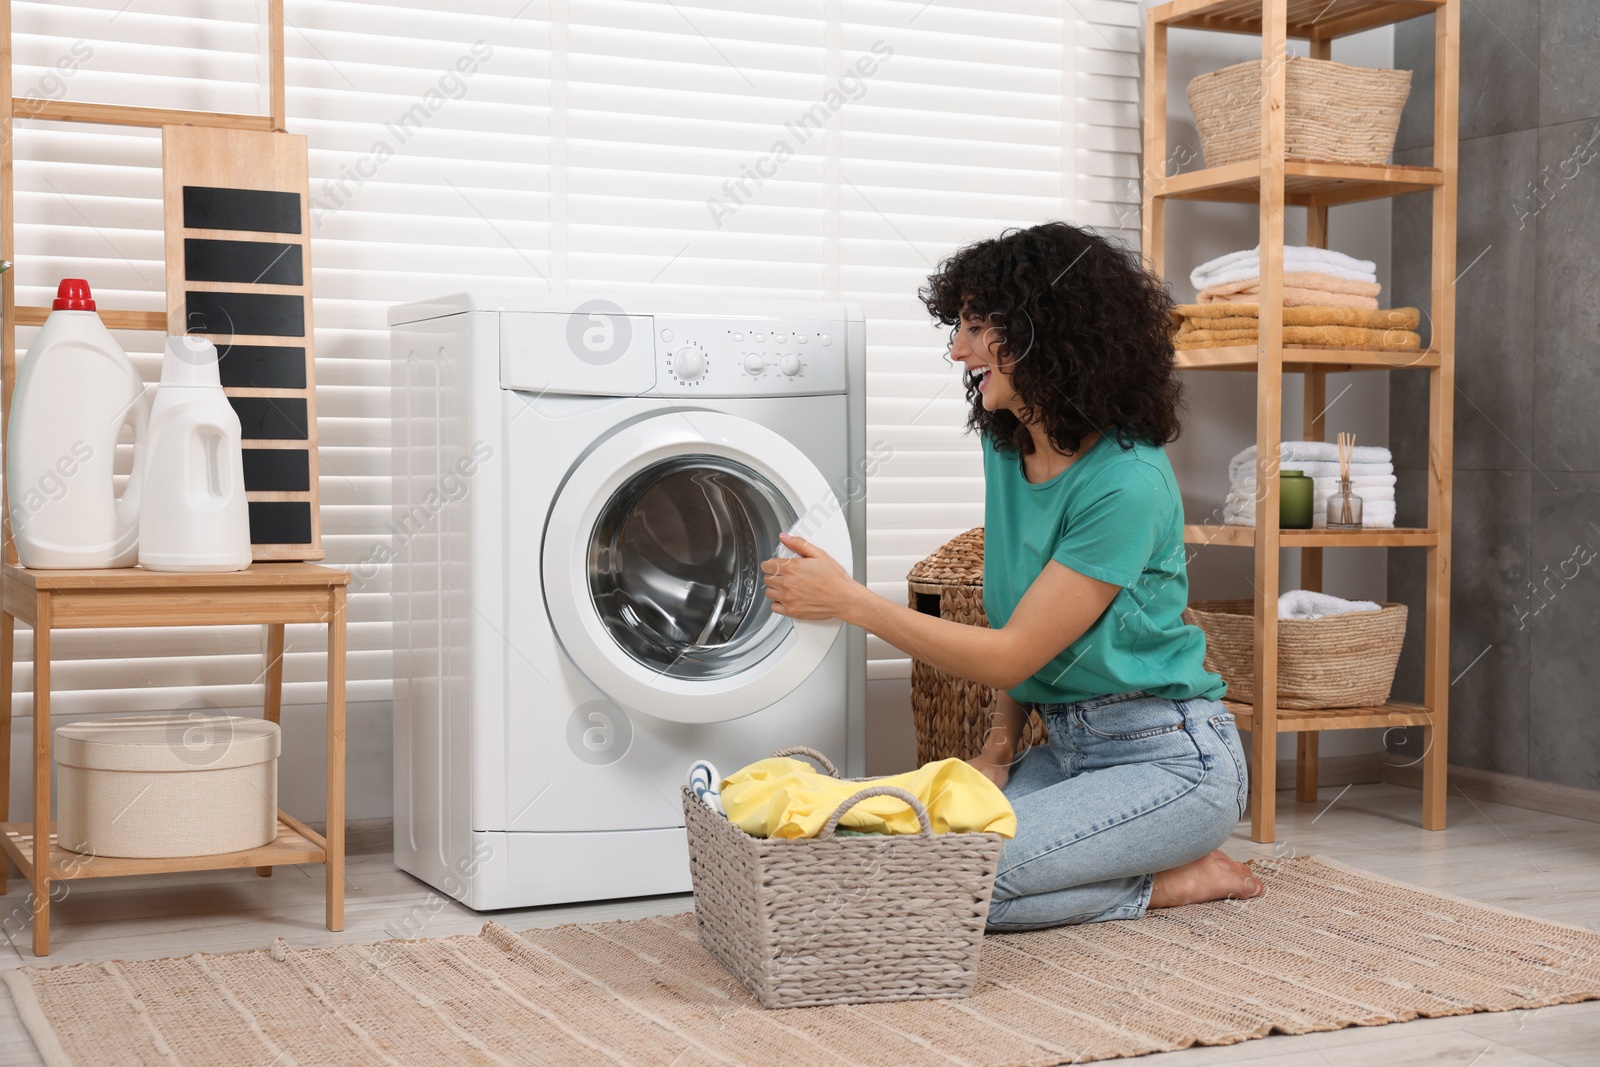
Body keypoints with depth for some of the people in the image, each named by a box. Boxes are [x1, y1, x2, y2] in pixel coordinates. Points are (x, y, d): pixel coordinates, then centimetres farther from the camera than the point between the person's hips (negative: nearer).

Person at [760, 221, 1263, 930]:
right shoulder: (1006, 447, 5)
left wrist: (848, 600, -18)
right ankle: (1161, 866, 4)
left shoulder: (1126, 484, -22)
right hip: (1069, 748, 9)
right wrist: (1000, 745, 2)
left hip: (1168, 758, -8)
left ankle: (1175, 880, -2)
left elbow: (1010, 655, -20)